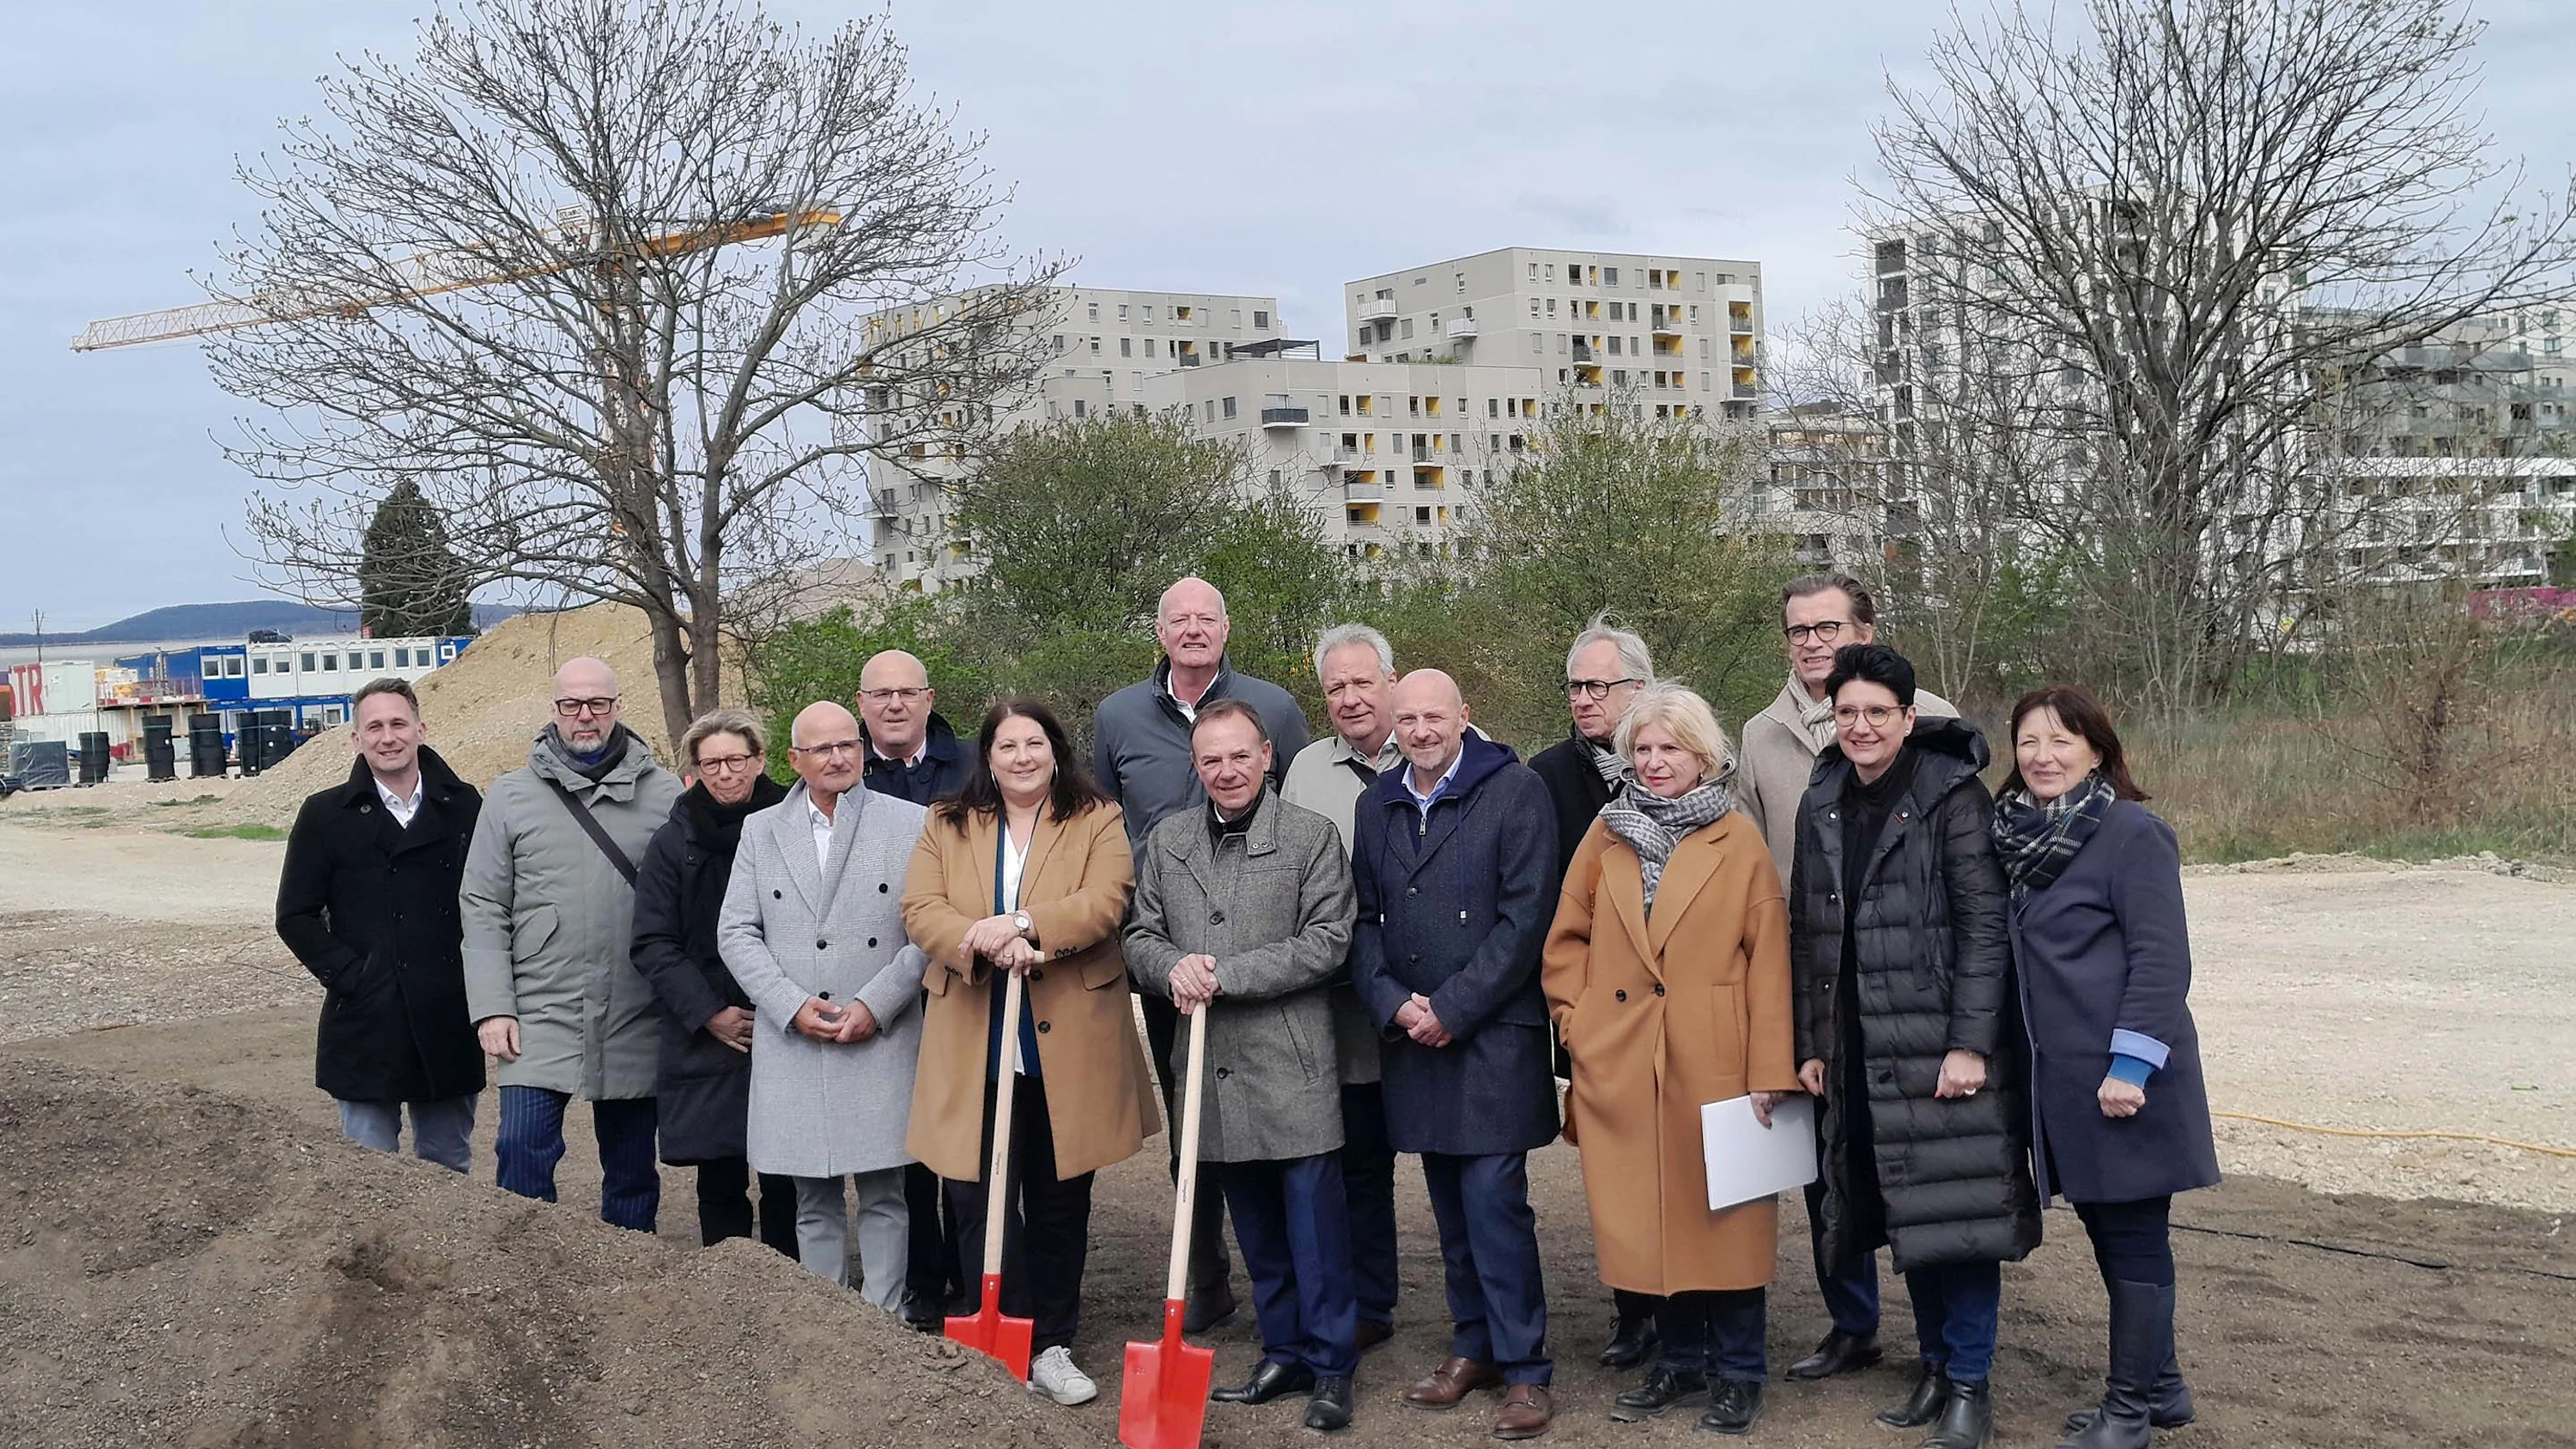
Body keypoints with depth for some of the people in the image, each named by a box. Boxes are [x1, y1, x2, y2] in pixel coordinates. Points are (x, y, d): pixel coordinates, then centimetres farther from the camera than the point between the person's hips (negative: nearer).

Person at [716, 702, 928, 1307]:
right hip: (791, 1047, 2)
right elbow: (736, 933, 6)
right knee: (814, 1202, 8)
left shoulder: (910, 824, 3)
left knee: (883, 1195, 0)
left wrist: (874, 1006, -9)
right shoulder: (761, 831, 10)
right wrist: (793, 1006, -7)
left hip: (882, 1044, -2)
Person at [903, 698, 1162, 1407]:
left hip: (1067, 1048, -1)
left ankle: (1052, 1348, 21)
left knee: (1059, 1202, 10)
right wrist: (986, 944, -22)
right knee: (981, 1200, 0)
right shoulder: (947, 826, 10)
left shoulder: (1098, 822, 4)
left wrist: (1022, 925, -26)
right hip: (976, 1048, 1)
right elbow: (920, 911, -3)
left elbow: (1104, 903, -12)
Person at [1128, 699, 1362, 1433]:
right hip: (1213, 1070, 5)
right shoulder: (1167, 841, 11)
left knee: (1315, 1223, -2)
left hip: (1292, 1067, -4)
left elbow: (1327, 941, -9)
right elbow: (1140, 936, 13)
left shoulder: (1313, 836, -3)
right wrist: (1174, 967, -11)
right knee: (1256, 1231, 14)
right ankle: (1284, 1354, 26)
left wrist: (1226, 974, -15)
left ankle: (1331, 1368, 9)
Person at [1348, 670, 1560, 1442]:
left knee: (1493, 1198, -8)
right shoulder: (1378, 804, 11)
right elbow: (1363, 917, 10)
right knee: (1451, 1203, 11)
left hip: (1494, 1032, -5)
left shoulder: (1515, 791, -6)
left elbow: (1525, 918, -12)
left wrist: (1451, 1009, -13)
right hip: (1411, 1035, 5)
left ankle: (1524, 1368, 2)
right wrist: (1393, 1003, -6)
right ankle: (1474, 1346, 24)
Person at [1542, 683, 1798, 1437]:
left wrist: (1770, 1071, -9)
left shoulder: (1739, 842, -1)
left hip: (1715, 1063, -3)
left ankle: (1737, 1374, 16)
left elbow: (1768, 962, -5)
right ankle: (1680, 1361, 23)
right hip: (1621, 1065, 3)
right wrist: (1575, 1019, 1)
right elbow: (1567, 939, 13)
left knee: (1723, 1213, 3)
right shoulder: (1606, 835, 8)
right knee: (1651, 1217, 9)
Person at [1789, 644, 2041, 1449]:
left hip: (1945, 1046, -5)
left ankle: (1969, 1384, 8)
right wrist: (1811, 1044, 10)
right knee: (1905, 1214, 11)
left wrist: (1971, 1044, -16)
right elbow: (1807, 934, 13)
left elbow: (1985, 926, -12)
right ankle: (1934, 1366, 23)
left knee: (1955, 1210, -2)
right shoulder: (1821, 808, 10)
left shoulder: (1952, 796, -7)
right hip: (1864, 1050, 5)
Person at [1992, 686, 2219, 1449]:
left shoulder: (2132, 833, -12)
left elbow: (2163, 957, -16)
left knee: (2132, 1234, 1)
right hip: (2062, 1077, 8)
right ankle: (2159, 1386, 29)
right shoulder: (2023, 836, 10)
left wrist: (2131, 1065, -20)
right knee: (2107, 1229, 15)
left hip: (2123, 1077, -8)